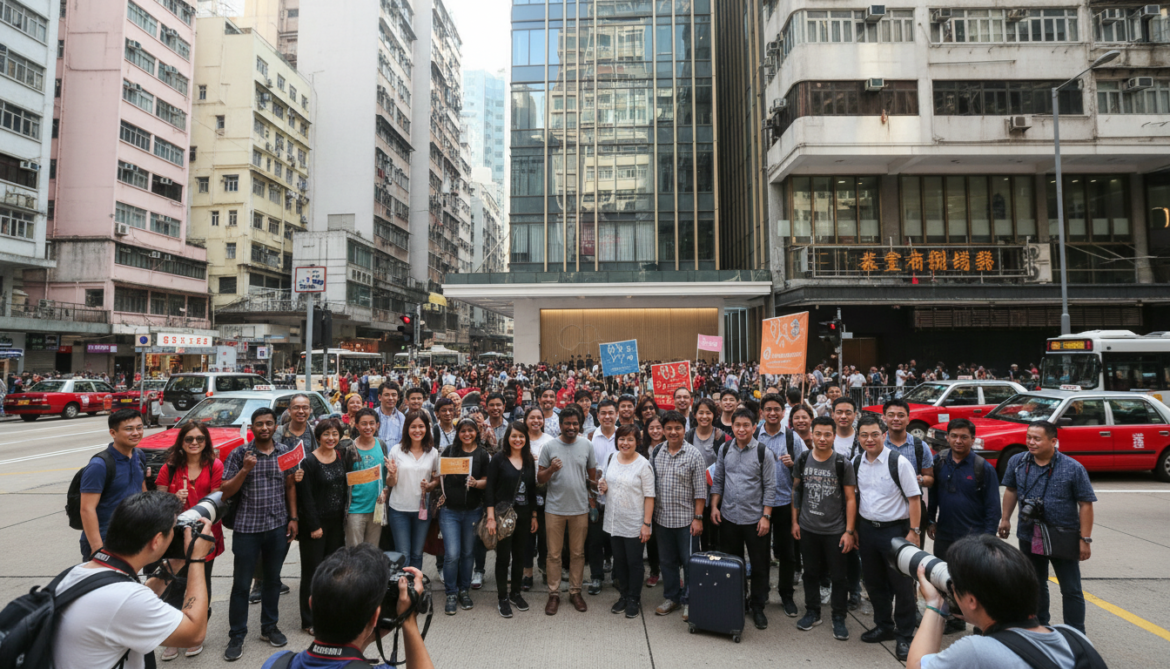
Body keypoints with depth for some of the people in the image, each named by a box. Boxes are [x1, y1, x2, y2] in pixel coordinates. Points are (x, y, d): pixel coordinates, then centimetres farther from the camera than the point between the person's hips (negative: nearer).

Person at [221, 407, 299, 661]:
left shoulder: (285, 452, 3)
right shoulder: (239, 454, -5)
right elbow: (226, 492, -5)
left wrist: (293, 519, 4)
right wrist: (245, 470, -19)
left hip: (278, 526, 2)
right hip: (247, 528, -2)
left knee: (273, 579, 14)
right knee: (241, 583, 5)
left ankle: (269, 627, 29)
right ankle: (237, 636, 19)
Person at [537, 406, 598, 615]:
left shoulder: (586, 445, 1)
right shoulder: (549, 447, -3)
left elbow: (592, 475, 12)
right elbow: (539, 479, -1)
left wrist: (592, 496, 11)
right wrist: (551, 470, -20)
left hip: (580, 508, 1)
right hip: (555, 508, -1)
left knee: (578, 552, 11)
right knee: (554, 553, 7)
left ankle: (575, 591, 26)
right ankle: (554, 594, 20)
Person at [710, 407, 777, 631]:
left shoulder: (763, 453, -8)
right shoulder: (725, 449, 2)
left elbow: (769, 487, -6)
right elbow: (717, 480, 10)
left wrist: (766, 516, -10)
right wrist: (714, 506, 3)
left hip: (754, 518, -3)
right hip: (728, 517, 3)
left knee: (759, 565, 8)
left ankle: (757, 607, 24)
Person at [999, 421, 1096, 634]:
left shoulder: (1073, 469, -13)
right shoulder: (1017, 462, -3)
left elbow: (1086, 504, -11)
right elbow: (1010, 490, 11)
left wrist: (1085, 539, -13)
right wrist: (1005, 518, 10)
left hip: (1063, 538, -4)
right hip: (1029, 535, 4)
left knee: (1071, 591, 5)